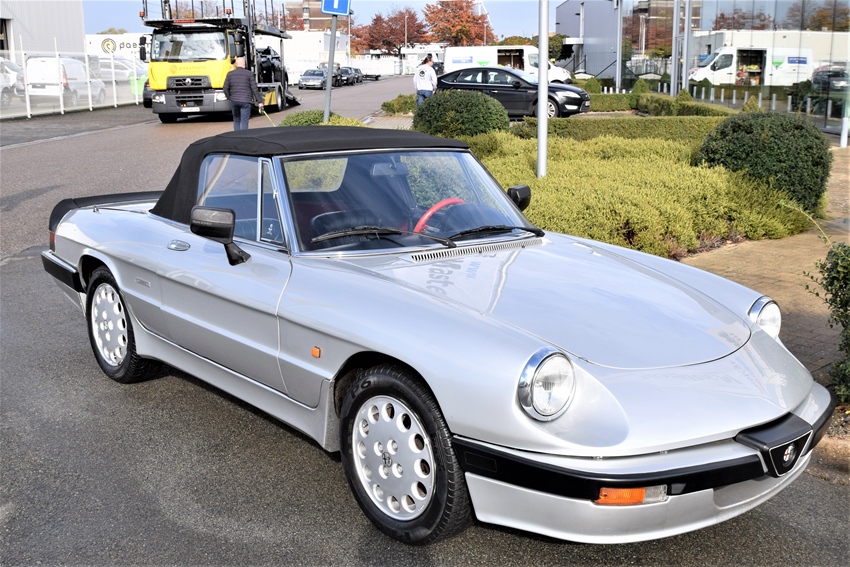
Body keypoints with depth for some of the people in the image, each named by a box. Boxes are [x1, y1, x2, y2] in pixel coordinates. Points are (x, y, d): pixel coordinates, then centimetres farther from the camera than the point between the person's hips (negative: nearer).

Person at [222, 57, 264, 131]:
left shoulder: (230, 74, 6)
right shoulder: (249, 74, -3)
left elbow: (225, 89, 5)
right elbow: (255, 89, -6)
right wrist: (259, 101, -2)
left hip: (234, 101, 3)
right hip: (245, 101, -3)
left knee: (236, 121, 16)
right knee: (244, 122, -2)